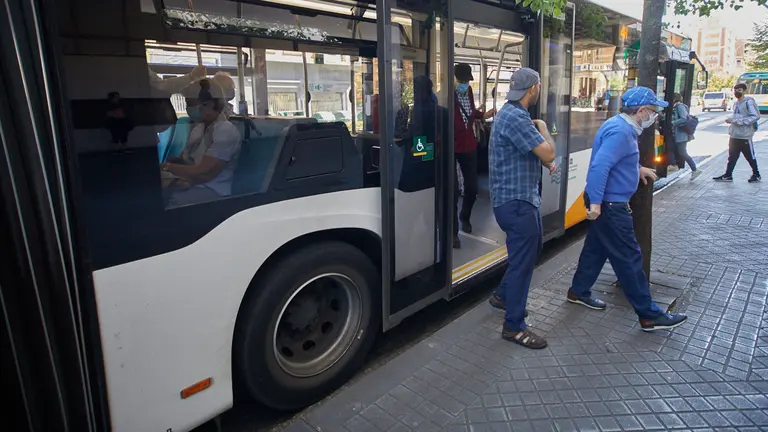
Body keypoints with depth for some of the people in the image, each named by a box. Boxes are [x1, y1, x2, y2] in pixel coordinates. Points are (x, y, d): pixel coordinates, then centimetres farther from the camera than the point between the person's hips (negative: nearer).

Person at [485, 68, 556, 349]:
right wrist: (543, 127, -3)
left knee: (531, 248, 24)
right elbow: (548, 152, -22)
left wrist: (546, 163, 5)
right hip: (516, 201, -11)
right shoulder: (516, 118, -21)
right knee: (522, 260, -4)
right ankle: (514, 326, 8)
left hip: (521, 198, 11)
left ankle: (503, 296, 38)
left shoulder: (511, 113, 13)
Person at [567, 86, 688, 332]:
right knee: (629, 258, -2)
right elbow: (599, 166, -32)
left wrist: (637, 168, 23)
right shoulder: (620, 132, -22)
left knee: (596, 247, 19)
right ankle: (649, 315, 8)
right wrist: (595, 203, -33)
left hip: (608, 203, 11)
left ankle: (578, 292, 33)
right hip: (610, 205, -11)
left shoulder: (621, 126, 11)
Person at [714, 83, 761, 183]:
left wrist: (740, 121, -23)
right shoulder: (736, 103, 13)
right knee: (732, 157, 9)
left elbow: (756, 116, -18)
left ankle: (756, 175, 20)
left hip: (745, 136, -7)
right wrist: (730, 120, 6)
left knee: (751, 157, 6)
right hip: (734, 135, 7)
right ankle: (728, 175, 14)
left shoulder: (749, 102, -11)